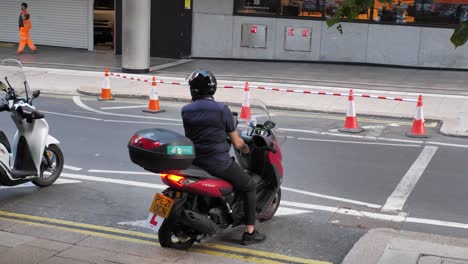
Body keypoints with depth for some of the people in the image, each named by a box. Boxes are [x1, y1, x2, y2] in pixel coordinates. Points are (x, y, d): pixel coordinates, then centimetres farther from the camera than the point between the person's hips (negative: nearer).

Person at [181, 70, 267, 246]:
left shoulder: (185, 111, 1)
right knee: (250, 186, 13)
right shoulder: (222, 110, -10)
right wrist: (245, 148, 17)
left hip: (195, 162, 5)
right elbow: (237, 143, -6)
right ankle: (249, 232, 11)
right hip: (219, 163, -5)